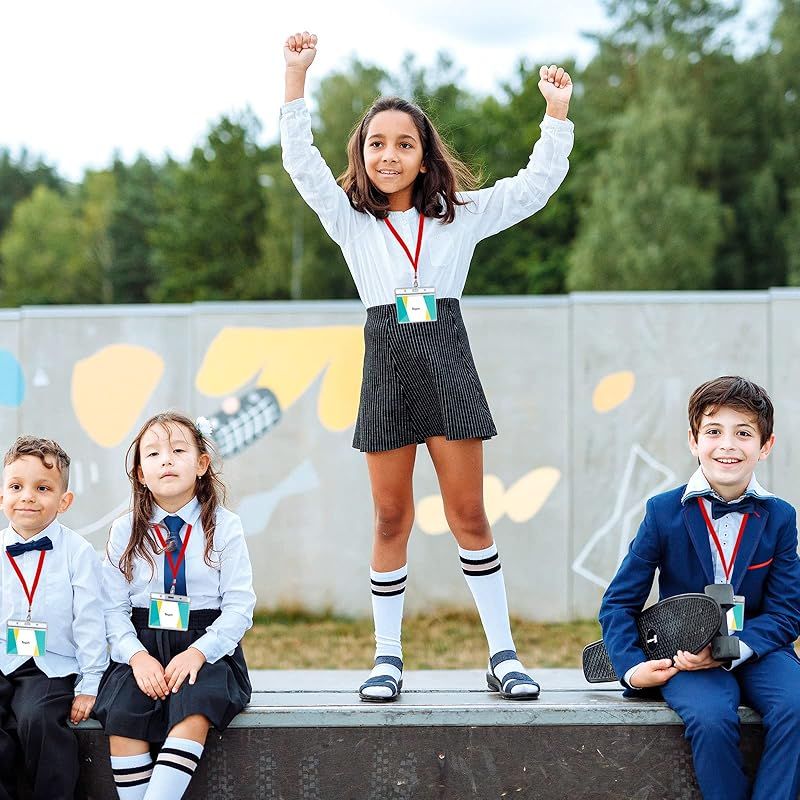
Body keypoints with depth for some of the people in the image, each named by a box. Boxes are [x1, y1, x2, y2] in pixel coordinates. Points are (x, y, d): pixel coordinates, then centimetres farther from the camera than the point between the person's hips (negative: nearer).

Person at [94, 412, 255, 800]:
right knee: (121, 713, -27)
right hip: (142, 647, 2)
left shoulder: (224, 527, 2)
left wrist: (198, 652, -17)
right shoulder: (125, 530, 7)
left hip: (206, 646, -2)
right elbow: (114, 608, 3)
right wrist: (136, 655, -15)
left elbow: (239, 606, -3)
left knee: (194, 710, -33)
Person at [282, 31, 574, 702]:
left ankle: (503, 653, 9)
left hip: (447, 362, 0)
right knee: (392, 520, 5)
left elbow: (537, 185, 10)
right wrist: (296, 75, -9)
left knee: (469, 515, 1)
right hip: (386, 364, 0)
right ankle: (388, 656, 14)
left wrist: (557, 112, 2)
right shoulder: (350, 220, 9)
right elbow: (301, 162, -1)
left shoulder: (460, 216, 10)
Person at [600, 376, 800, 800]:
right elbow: (618, 603, 2)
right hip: (684, 655, -2)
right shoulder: (665, 512, -2)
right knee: (711, 718, -32)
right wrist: (632, 667, -13)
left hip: (756, 649, 2)